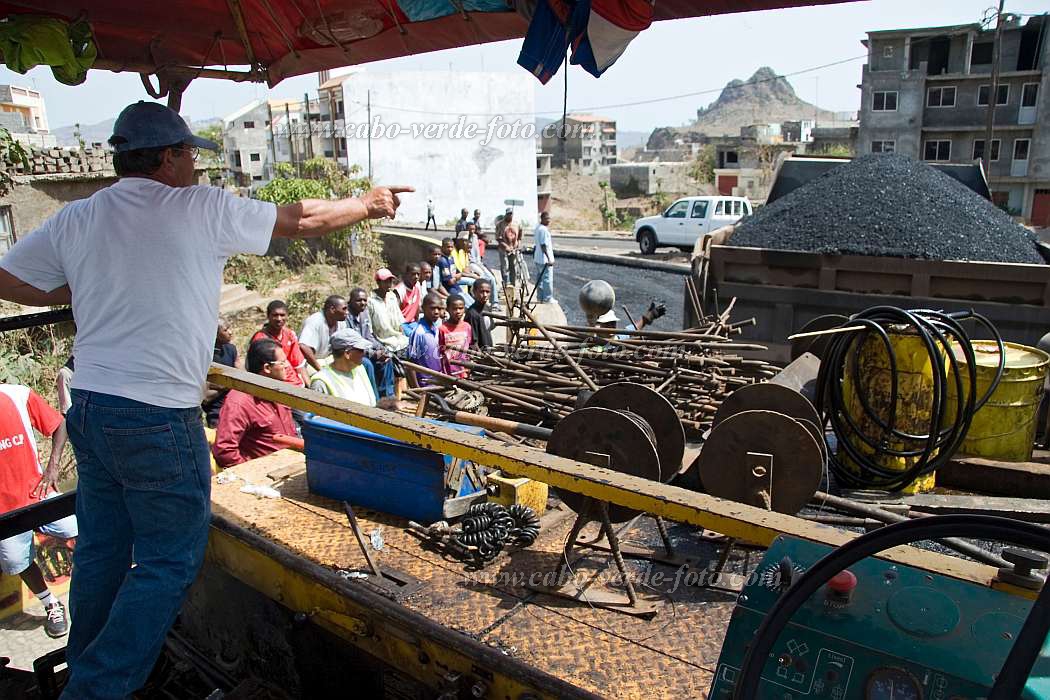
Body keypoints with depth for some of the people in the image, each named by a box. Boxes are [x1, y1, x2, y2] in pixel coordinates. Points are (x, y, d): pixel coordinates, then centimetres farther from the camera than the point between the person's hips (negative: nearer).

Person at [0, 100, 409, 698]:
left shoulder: (76, 218, 6)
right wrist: (369, 204, 16)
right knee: (169, 563, 6)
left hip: (88, 407, 7)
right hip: (159, 419, -7)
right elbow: (302, 220, 2)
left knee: (101, 549, 19)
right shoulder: (202, 208, -8)